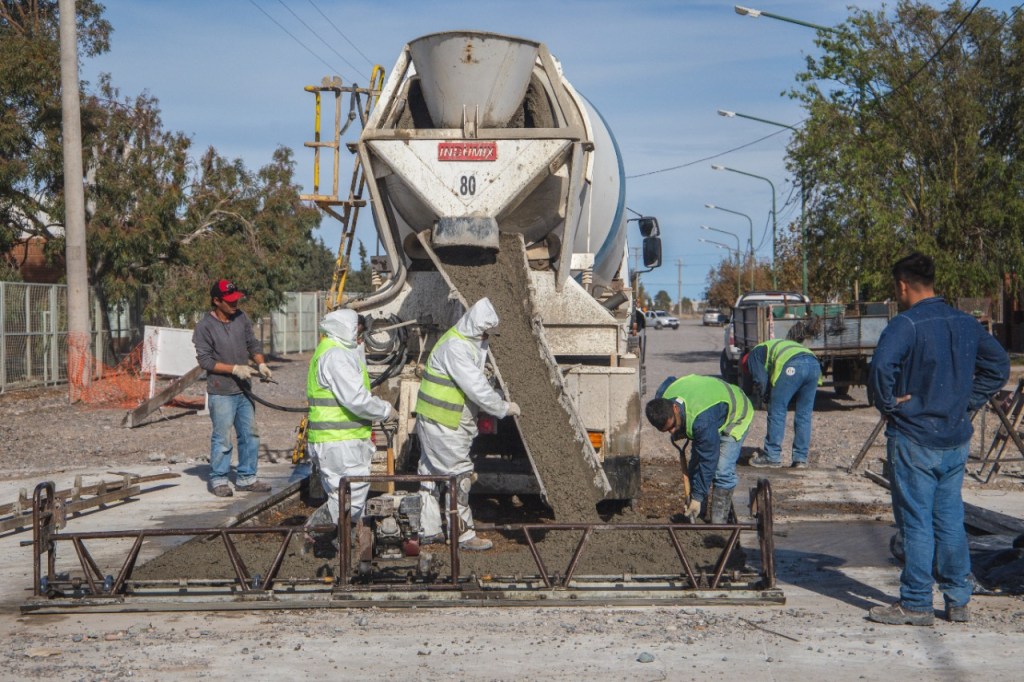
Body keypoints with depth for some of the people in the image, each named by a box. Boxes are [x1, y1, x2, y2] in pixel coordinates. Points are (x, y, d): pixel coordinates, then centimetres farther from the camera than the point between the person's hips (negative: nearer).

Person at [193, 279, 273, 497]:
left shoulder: (241, 318, 6)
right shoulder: (205, 326, -12)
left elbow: (252, 343, 16)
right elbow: (205, 360, -13)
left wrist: (261, 364, -1)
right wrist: (235, 369, -18)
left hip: (243, 389, 7)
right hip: (221, 393, -6)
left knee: (249, 436, 11)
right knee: (222, 438, -1)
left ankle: (246, 478, 22)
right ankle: (218, 480, 12)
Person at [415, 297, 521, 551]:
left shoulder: (471, 343, 12)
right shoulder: (455, 347, -21)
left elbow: (476, 381, 15)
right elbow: (475, 387, -24)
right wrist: (503, 408, -17)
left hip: (433, 419, 11)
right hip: (442, 422, -11)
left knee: (431, 472, 14)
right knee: (459, 473, -7)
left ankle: (428, 530, 23)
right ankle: (464, 533, -1)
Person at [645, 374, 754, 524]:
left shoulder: (702, 420, -48)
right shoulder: (662, 397, -25)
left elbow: (708, 460, -39)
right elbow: (670, 380, 2)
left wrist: (697, 497, -31)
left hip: (734, 417, -8)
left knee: (723, 471, -20)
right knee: (695, 466, 4)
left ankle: (719, 521, -13)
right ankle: (695, 514, 14)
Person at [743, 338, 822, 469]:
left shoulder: (753, 355, 23)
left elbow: (760, 380, 9)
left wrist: (765, 398, 28)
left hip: (792, 366, -7)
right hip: (814, 364, 7)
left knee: (776, 413, 5)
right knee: (804, 414, 14)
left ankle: (772, 457, 9)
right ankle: (800, 458, 16)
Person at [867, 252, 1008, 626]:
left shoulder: (906, 324, -15)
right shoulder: (966, 323, 7)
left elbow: (881, 367, -31)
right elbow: (999, 365, 14)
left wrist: (888, 404, -15)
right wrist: (968, 402, 11)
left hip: (913, 438, -6)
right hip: (957, 440, 7)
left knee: (916, 522, 0)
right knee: (950, 519, 14)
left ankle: (916, 605, 6)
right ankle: (958, 601, 19)